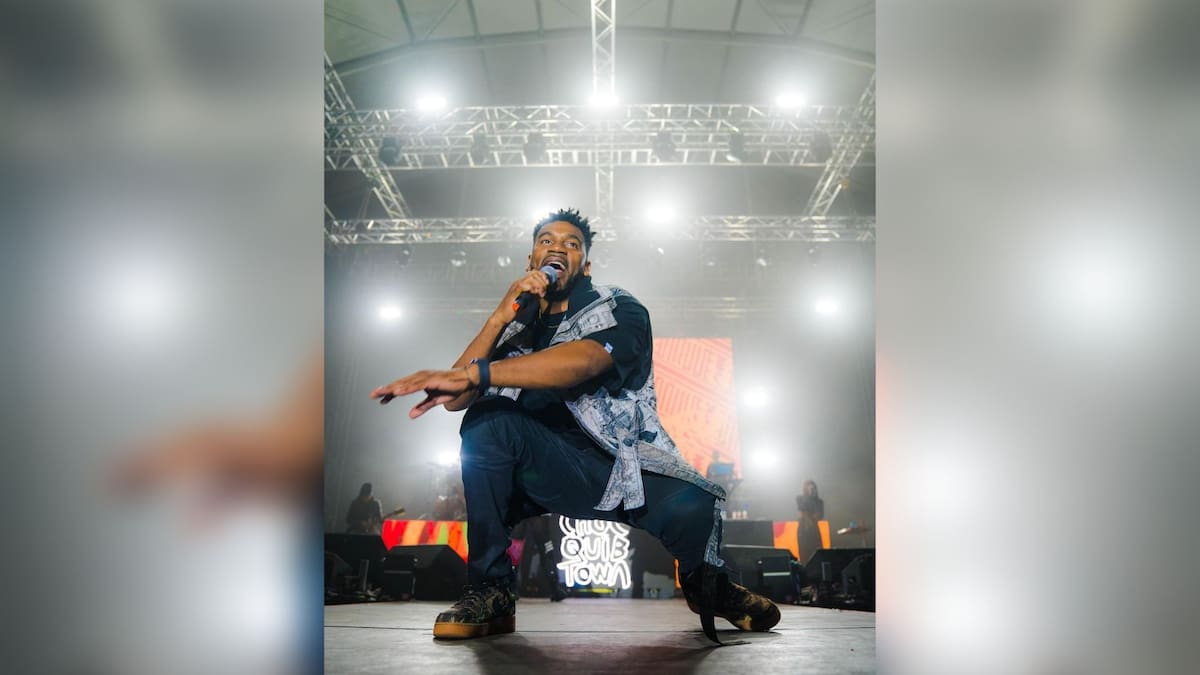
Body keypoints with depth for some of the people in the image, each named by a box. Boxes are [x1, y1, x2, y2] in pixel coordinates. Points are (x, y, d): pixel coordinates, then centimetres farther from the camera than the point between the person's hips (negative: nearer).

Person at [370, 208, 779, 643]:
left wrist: (473, 374, -33)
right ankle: (490, 591, -17)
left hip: (625, 469, -2)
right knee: (488, 418, -25)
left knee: (692, 510, -32)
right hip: (549, 472, 2)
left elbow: (581, 361, -22)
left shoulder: (618, 310, 2)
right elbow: (456, 399, 2)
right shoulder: (516, 328, 14)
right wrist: (500, 316, -8)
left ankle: (707, 585, 7)